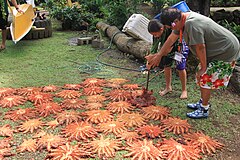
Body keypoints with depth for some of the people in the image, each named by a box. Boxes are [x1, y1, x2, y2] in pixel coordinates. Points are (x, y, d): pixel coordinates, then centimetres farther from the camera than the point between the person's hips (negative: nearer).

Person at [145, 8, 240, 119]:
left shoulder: (192, 24, -33)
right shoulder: (182, 20, -3)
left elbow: (200, 48, -28)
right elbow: (171, 39, 6)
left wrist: (203, 68, -15)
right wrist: (158, 55, 12)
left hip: (226, 52, -9)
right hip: (216, 50, 9)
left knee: (205, 78, -4)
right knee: (202, 77, 16)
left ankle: (204, 110, 10)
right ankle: (203, 102, 33)